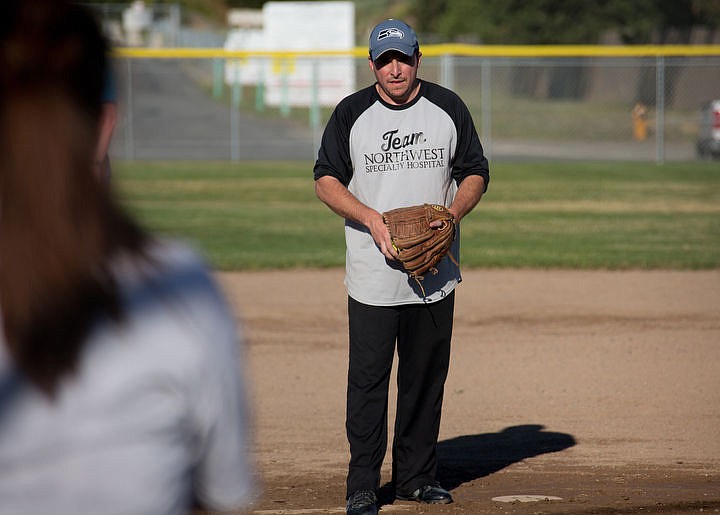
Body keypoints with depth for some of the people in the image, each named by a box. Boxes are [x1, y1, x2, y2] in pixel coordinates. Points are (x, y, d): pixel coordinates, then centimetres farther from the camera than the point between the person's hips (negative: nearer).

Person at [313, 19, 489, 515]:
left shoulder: (449, 108, 4)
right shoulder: (351, 113, 0)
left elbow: (475, 173, 9)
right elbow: (327, 178, 1)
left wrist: (451, 214, -11)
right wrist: (372, 219, -15)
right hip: (372, 273, -2)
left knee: (427, 377, 8)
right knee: (368, 378, -4)